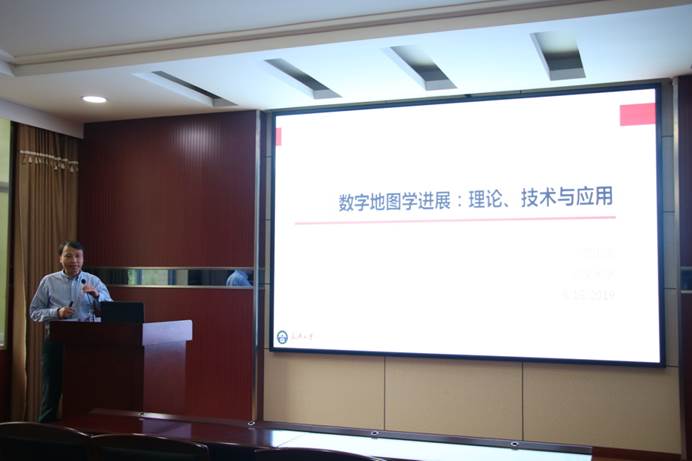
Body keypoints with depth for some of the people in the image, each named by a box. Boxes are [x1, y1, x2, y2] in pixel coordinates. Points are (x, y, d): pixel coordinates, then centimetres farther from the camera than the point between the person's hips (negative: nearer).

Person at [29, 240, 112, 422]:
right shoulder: (48, 281, 4)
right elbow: (34, 312, 4)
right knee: (52, 389, 6)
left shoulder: (94, 281, 6)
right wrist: (57, 313, -13)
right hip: (56, 341, -1)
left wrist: (96, 295, -20)